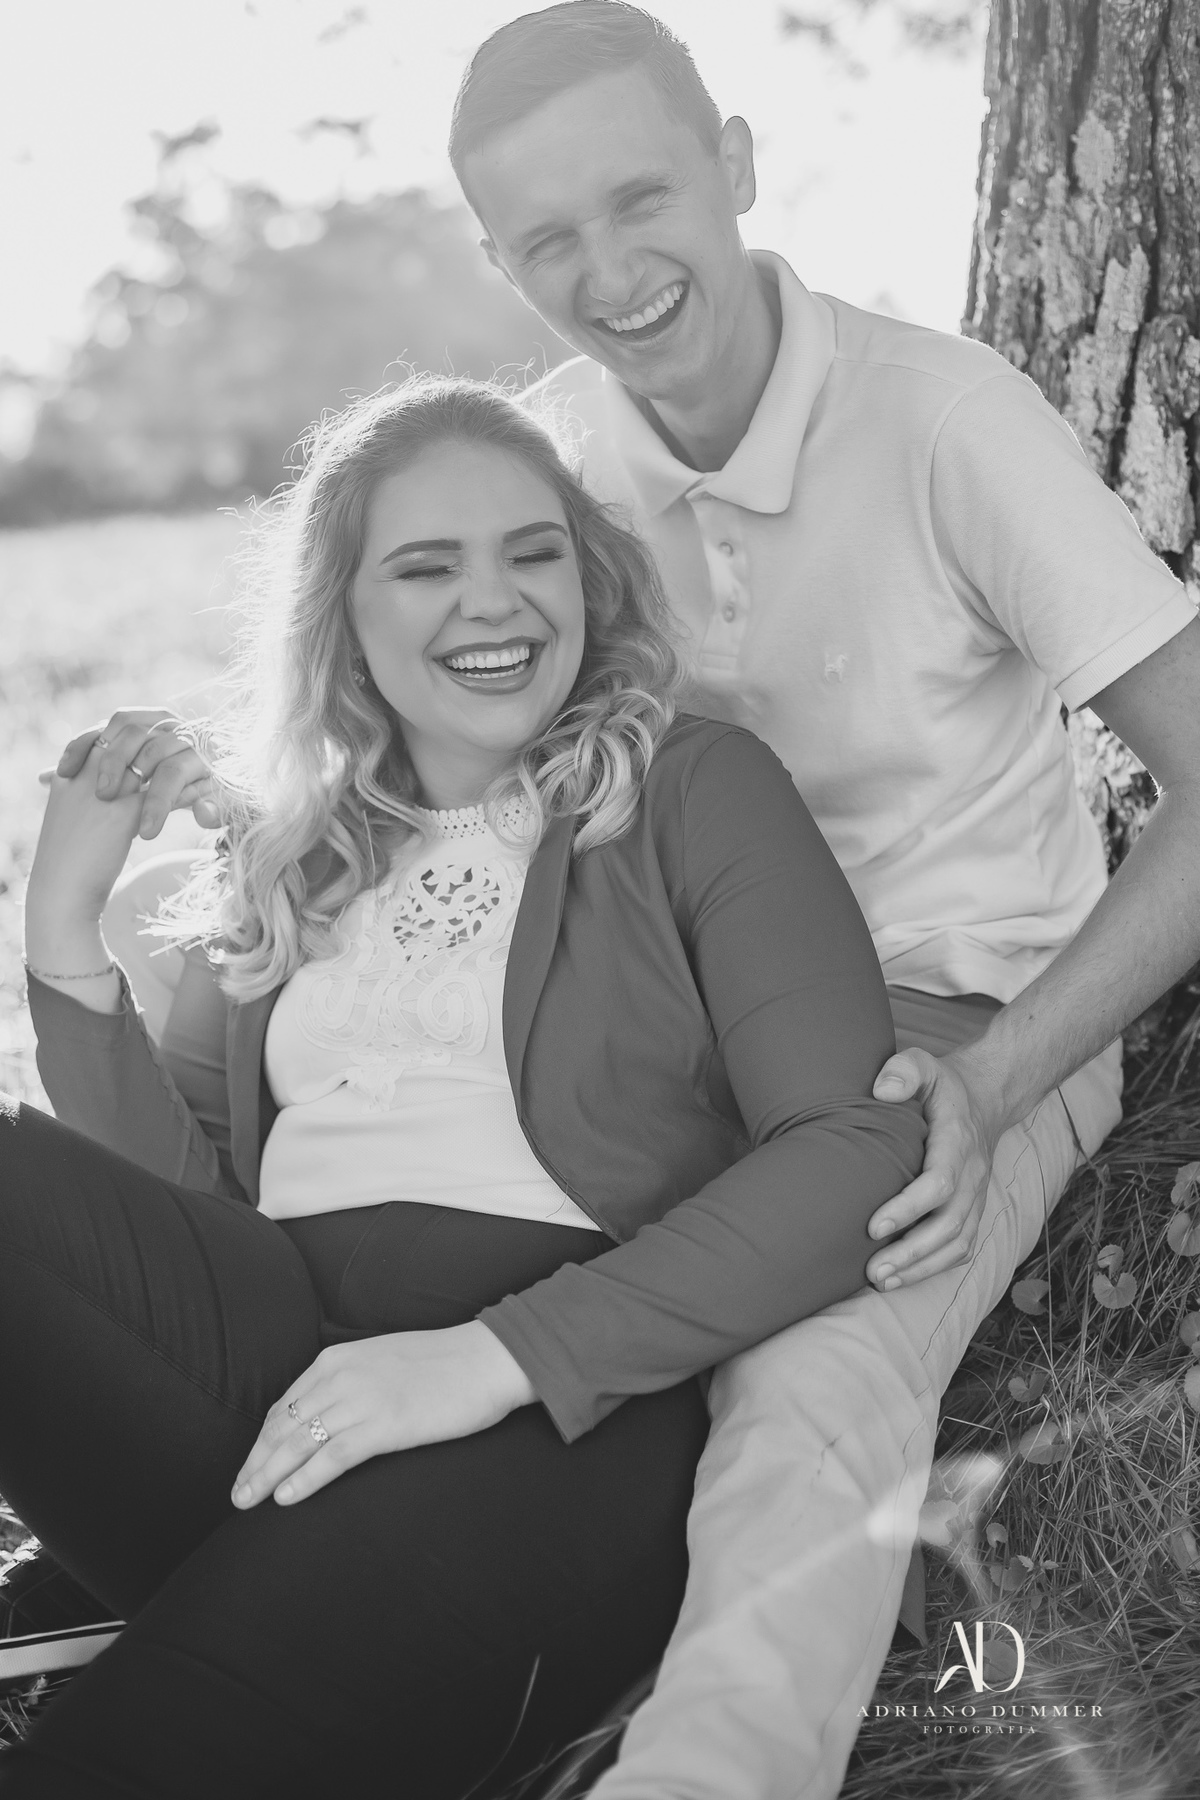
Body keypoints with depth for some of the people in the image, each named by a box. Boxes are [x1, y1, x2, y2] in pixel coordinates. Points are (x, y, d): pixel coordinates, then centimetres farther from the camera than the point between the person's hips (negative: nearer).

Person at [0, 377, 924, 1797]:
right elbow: (174, 1196, 15)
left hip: (577, 1390, -5)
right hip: (277, 1334, 5)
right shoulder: (278, 859, 22)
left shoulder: (697, 791, 9)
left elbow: (865, 1148, -5)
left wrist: (503, 1353, -16)